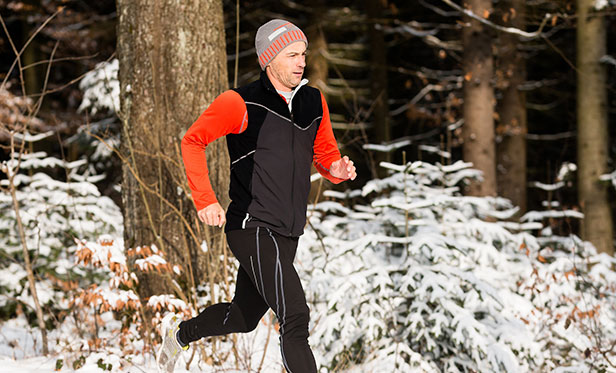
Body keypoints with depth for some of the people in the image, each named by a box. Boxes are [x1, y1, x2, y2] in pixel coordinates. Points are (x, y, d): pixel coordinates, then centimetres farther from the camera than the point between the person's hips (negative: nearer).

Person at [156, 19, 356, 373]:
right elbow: (192, 141, -3)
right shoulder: (241, 103, -10)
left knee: (244, 318, 23)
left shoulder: (314, 102, 9)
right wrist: (205, 200, -13)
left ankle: (180, 333, 49)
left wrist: (338, 169, -4)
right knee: (296, 318, -19)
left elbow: (325, 153, 21)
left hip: (288, 235, 8)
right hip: (253, 228, -8)